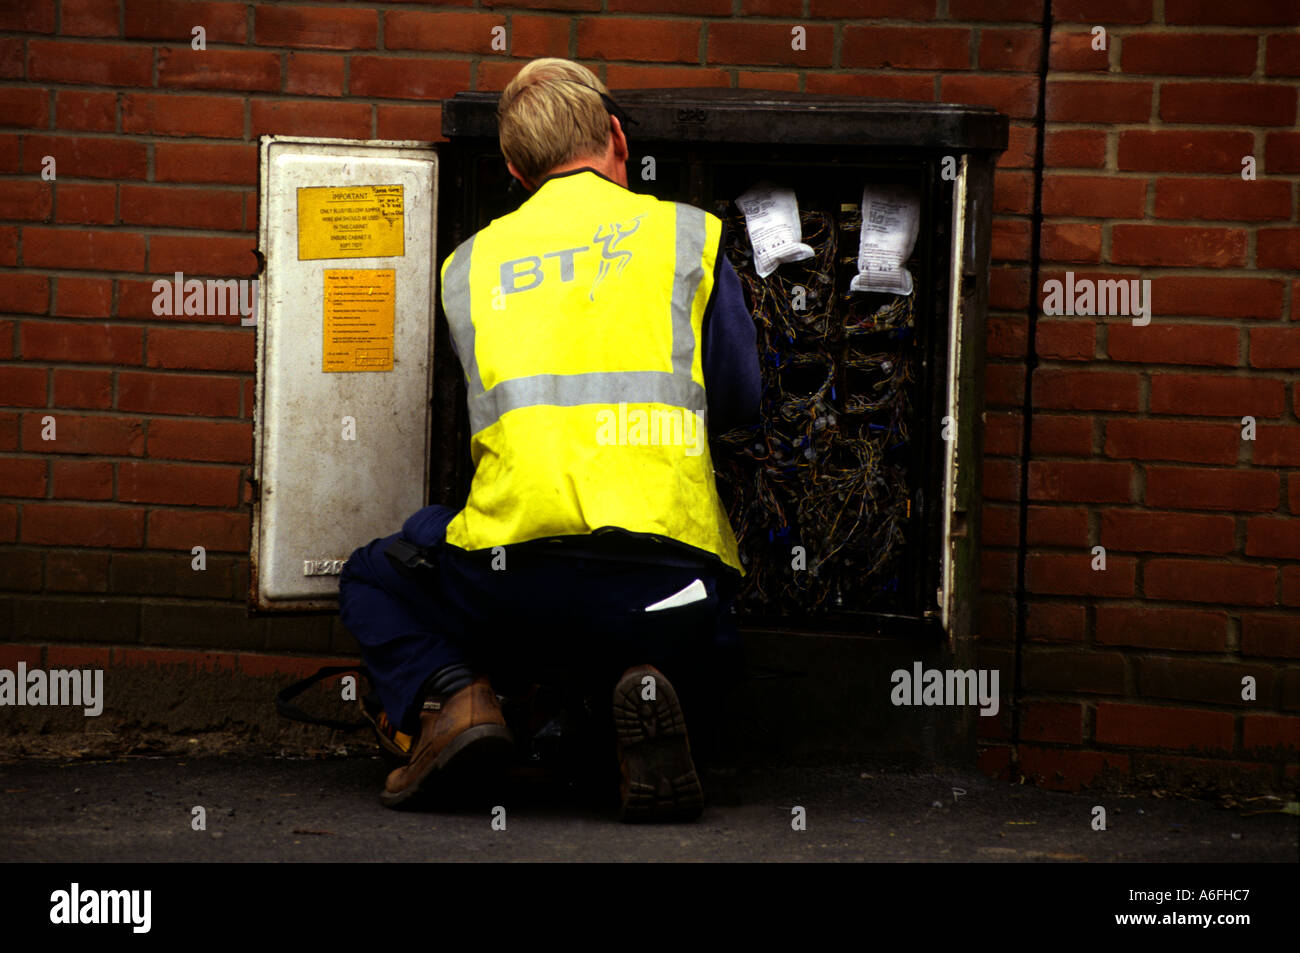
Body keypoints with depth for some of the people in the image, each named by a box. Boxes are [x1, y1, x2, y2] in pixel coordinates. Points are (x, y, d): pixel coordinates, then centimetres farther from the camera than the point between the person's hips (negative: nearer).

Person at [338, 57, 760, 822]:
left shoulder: (469, 264, 16)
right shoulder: (688, 235, 11)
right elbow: (741, 402, 13)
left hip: (517, 578, 0)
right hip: (666, 579, 0)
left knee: (374, 583, 31)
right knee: (701, 659, 35)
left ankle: (451, 696, -1)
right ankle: (652, 690, -3)